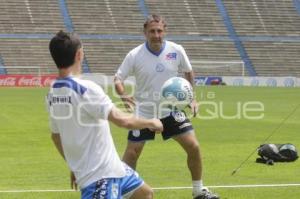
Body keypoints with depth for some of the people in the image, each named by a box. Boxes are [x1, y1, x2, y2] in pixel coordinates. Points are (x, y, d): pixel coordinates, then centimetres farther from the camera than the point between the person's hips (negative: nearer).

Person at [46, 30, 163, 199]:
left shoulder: (53, 93, 7)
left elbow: (56, 136, 18)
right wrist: (151, 123, -5)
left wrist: (75, 166, 30)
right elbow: (121, 120, -23)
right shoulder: (85, 89, -21)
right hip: (101, 172, -10)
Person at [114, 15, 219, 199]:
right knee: (131, 154, -4)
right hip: (144, 112, -1)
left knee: (193, 146, -6)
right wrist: (125, 96, -30)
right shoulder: (134, 55, -16)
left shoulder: (176, 50, -10)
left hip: (171, 109, 2)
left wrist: (192, 98, 1)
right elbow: (118, 79, -10)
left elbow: (189, 72, 8)